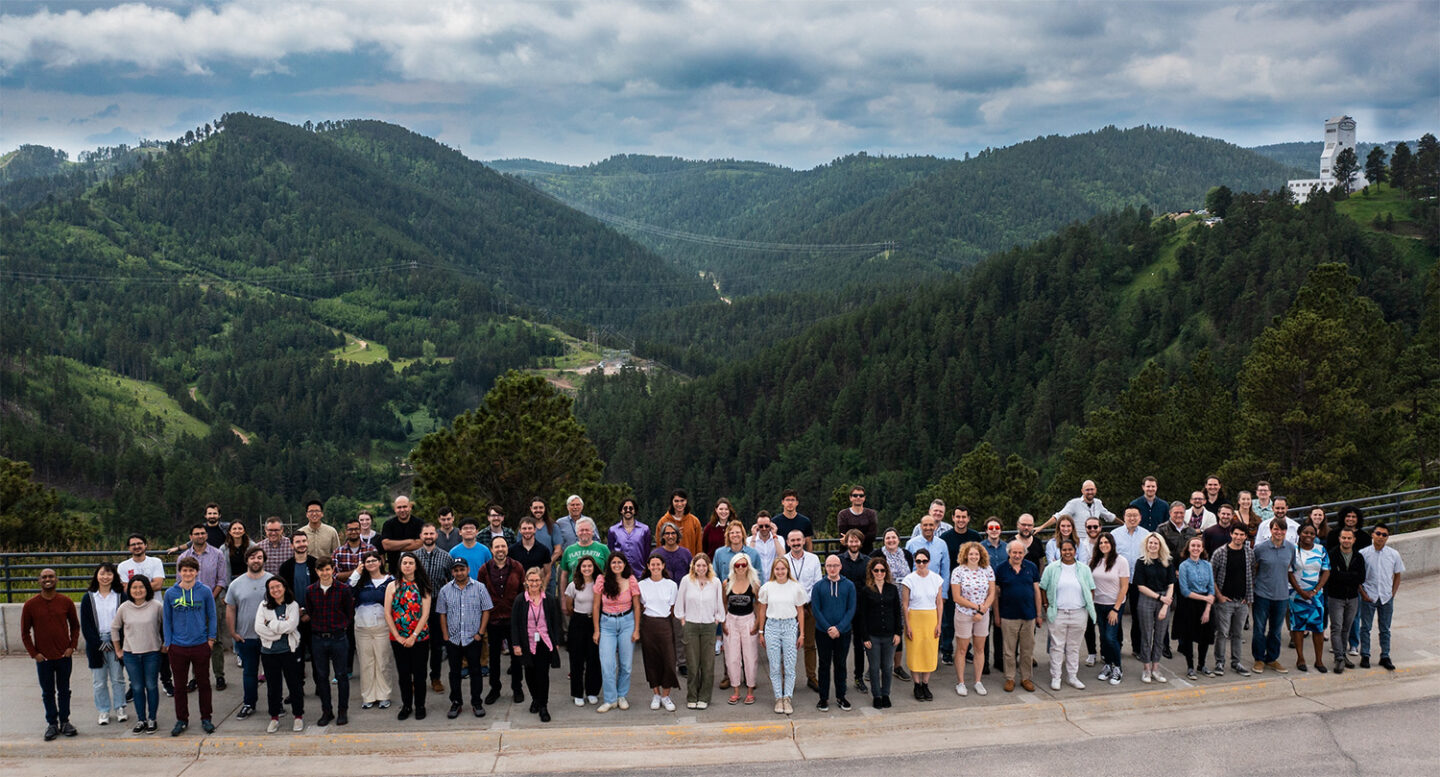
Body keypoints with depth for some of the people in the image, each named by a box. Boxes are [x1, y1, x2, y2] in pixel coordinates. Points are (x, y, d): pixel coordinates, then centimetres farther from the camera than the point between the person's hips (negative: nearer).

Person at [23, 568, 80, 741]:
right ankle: (51, 724, 17)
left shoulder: (66, 602, -1)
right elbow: (25, 632, 2)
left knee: (64, 690, 10)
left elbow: (75, 626, 10)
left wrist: (72, 646, -1)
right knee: (48, 692, 7)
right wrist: (34, 653, -5)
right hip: (43, 658, -1)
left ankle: (64, 721, 22)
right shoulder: (30, 605, -4)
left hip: (64, 656, 1)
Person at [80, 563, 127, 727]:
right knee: (99, 681, 4)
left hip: (116, 643, 0)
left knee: (118, 678, 5)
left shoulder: (120, 596, 2)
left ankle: (119, 709, 17)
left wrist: (116, 642, -9)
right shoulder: (88, 598, 3)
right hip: (96, 644, 0)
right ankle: (103, 711, 13)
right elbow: (85, 625, 0)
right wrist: (99, 644, -9)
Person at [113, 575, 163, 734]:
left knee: (151, 686, 4)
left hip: (152, 653, -2)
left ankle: (152, 720, 15)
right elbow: (114, 628, 12)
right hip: (131, 654, 2)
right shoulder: (124, 608, -1)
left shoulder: (156, 606, -7)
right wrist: (118, 650, 13)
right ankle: (141, 720, 15)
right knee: (137, 688, 6)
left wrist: (165, 645, 5)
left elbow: (166, 626, 5)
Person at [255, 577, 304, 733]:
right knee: (273, 686, 10)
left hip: (289, 651, -2)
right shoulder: (264, 606, 5)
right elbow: (258, 628, -7)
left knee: (294, 684, 5)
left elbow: (290, 625, -14)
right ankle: (274, 718, 21)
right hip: (269, 652, 2)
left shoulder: (293, 605, -1)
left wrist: (270, 623, -11)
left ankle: (299, 716, 17)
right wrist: (281, 628, -12)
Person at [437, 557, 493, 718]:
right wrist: (445, 636, 0)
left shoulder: (479, 588, -2)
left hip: (473, 638, -2)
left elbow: (486, 611, -1)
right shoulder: (445, 590, 4)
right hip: (453, 639, 2)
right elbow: (442, 614, 7)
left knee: (475, 671, 3)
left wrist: (480, 633, -7)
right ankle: (456, 703, 18)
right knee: (454, 672, 9)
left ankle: (477, 703, 12)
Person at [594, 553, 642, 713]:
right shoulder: (602, 581, -4)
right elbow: (596, 607, 2)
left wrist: (636, 630, -1)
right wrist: (596, 630, 0)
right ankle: (610, 699, 2)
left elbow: (636, 606, 2)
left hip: (626, 622, 0)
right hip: (607, 623, 0)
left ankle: (622, 695, 22)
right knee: (607, 664, -7)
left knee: (626, 663, 5)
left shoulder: (631, 581, -3)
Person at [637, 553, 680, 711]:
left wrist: (666, 619, 4)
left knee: (668, 660, -6)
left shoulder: (671, 585, 2)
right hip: (648, 625, 1)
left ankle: (665, 696, 6)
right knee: (651, 660, 5)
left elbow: (673, 609, 9)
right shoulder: (642, 585, 4)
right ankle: (656, 694, 18)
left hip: (665, 624, -1)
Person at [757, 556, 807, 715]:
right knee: (775, 667, 2)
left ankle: (787, 698, 5)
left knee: (790, 666, -2)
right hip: (772, 626, 1)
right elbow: (762, 610, 10)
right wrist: (761, 632, 8)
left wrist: (801, 633, 4)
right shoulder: (767, 587, 3)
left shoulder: (795, 587, 1)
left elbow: (800, 611, 7)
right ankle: (778, 699, 9)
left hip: (790, 626, -1)